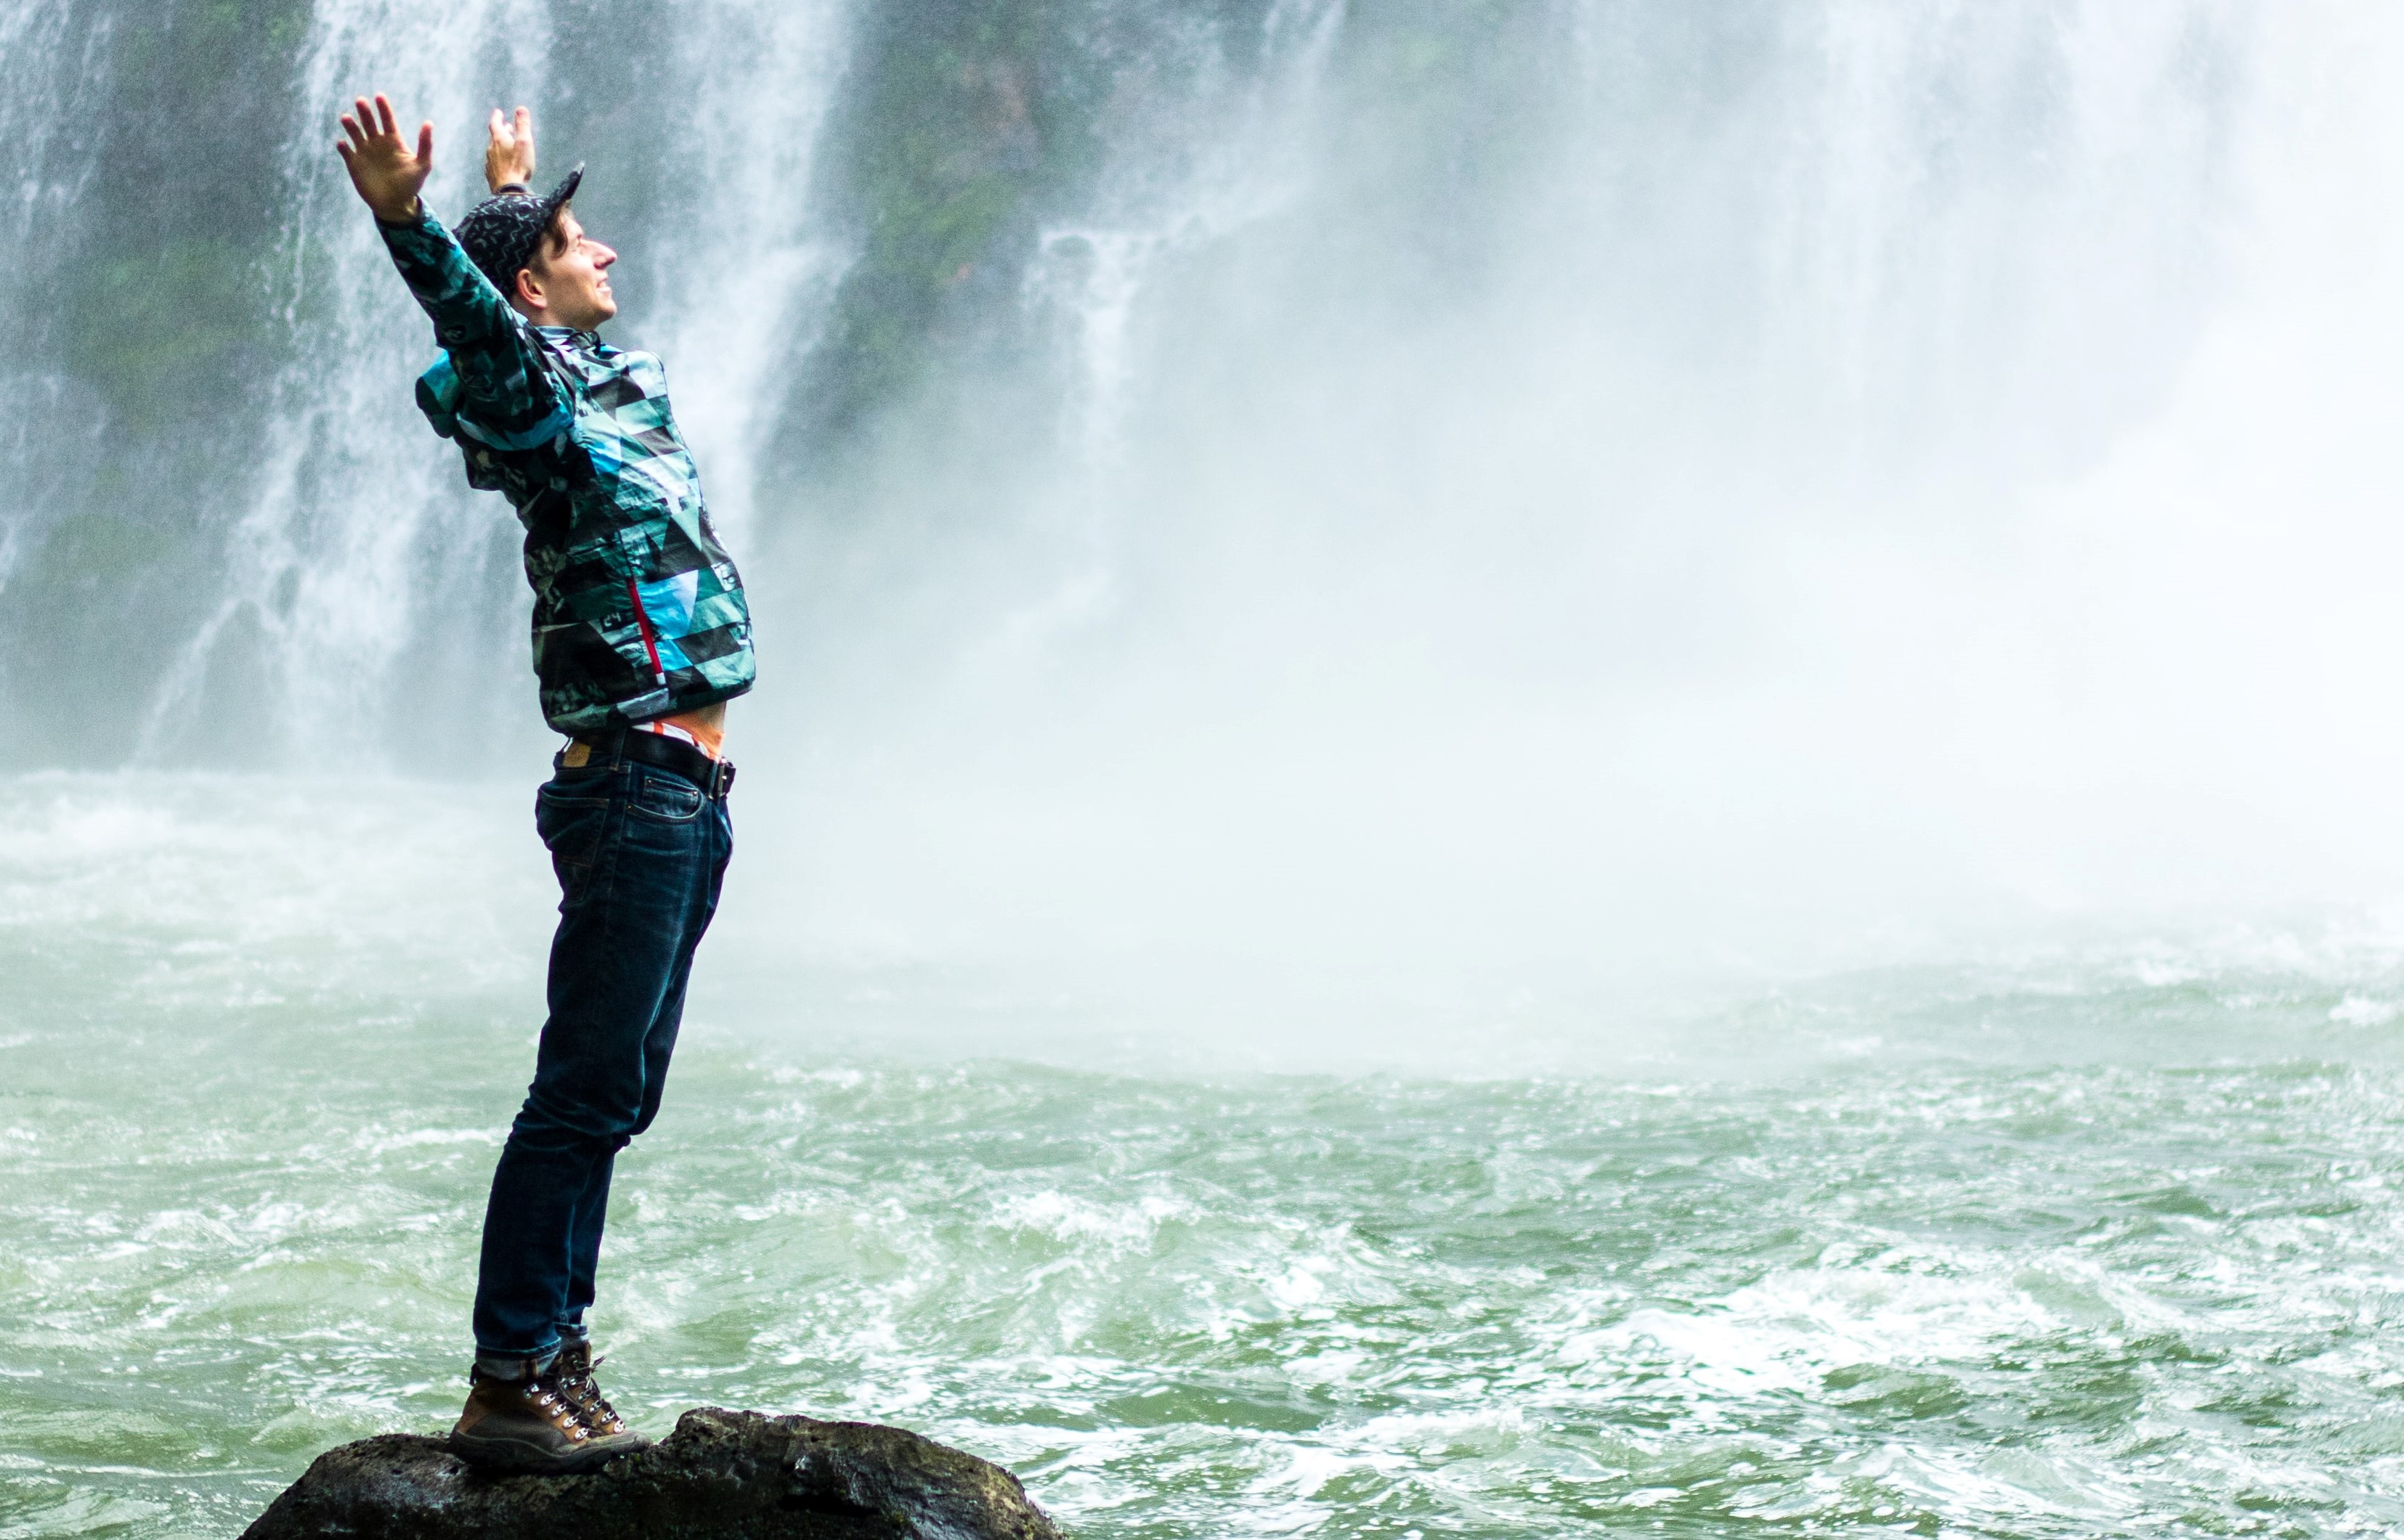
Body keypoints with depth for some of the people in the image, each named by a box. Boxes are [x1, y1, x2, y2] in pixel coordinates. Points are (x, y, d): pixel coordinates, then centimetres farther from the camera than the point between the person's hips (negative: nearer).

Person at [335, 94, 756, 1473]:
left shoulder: (615, 378, 17)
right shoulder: (534, 398, -9)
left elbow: (518, 320, 40)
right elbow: (480, 327, -32)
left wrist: (515, 189, 55)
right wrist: (405, 217, -49)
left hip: (688, 794, 9)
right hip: (633, 785, -9)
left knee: (612, 1097, 10)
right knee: (584, 1091, -10)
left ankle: (558, 1361, 16)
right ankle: (506, 1387, -9)